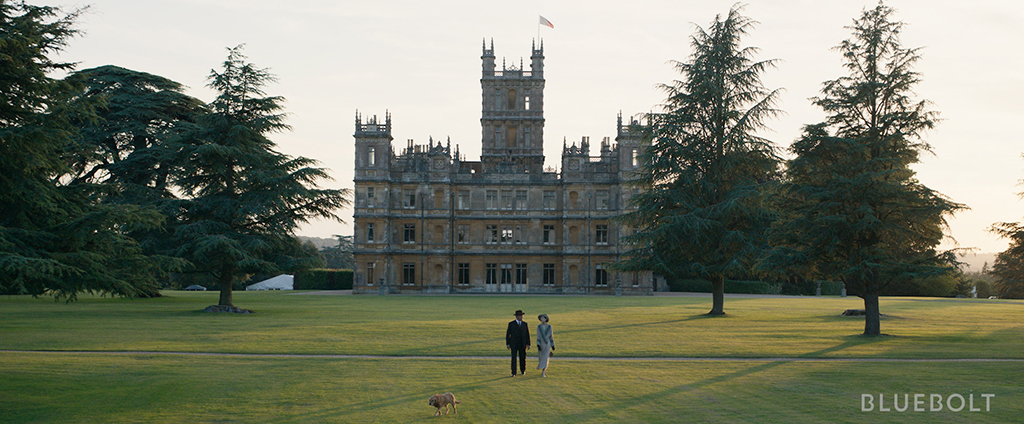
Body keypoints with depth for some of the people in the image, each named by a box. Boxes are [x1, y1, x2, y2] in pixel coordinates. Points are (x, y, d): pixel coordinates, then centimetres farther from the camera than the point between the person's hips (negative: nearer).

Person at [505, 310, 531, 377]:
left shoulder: (525, 324, 3)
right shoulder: (511, 324, -4)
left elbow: (527, 334, 5)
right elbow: (508, 334, -1)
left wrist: (528, 344, 0)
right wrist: (508, 344, -6)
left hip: (522, 344, 2)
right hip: (514, 344, -2)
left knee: (523, 358, 7)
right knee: (514, 358, -9)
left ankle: (523, 371, 28)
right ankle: (513, 373, -5)